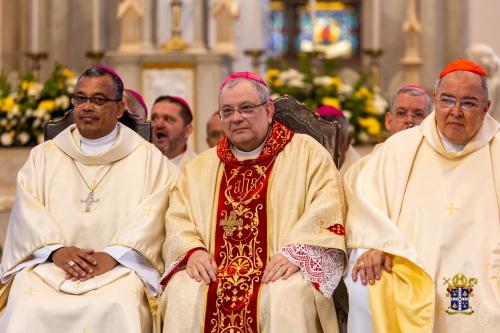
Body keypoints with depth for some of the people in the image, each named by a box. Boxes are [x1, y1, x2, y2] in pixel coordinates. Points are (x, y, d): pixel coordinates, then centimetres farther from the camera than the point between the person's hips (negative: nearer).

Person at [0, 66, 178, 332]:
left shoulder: (147, 158, 11)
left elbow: (151, 212, -1)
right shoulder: (44, 155, 17)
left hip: (120, 267, -1)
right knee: (29, 309, -28)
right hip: (48, 262, 2)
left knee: (117, 310, -33)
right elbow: (28, 208, 5)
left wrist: (113, 255, -16)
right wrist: (56, 250, -13)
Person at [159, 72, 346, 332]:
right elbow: (178, 221, 13)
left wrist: (295, 252, -18)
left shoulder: (308, 153, 10)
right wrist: (193, 250, -8)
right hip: (215, 270, 3)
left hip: (277, 271, -3)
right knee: (183, 292, -28)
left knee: (286, 296, -36)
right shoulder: (200, 167, 21)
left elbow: (325, 214, -2)